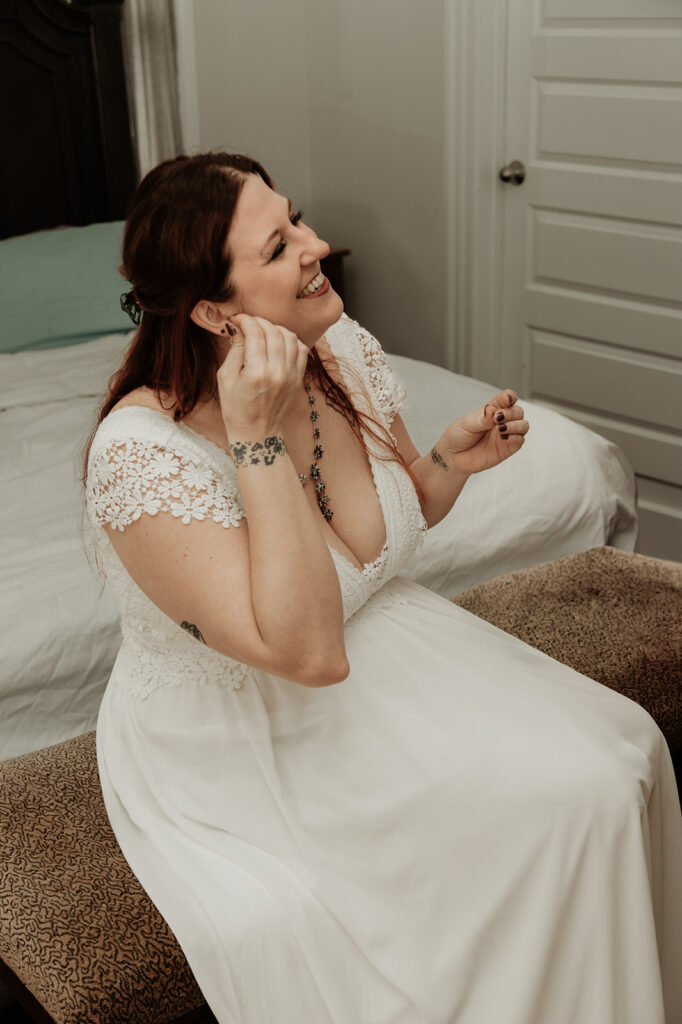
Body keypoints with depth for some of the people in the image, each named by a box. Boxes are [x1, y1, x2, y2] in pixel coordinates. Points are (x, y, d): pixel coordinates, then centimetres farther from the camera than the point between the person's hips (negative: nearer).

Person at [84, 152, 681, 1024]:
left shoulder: (344, 351, -7)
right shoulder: (142, 453, -29)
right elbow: (307, 650, -33)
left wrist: (452, 462, -11)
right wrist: (260, 439, -35)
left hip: (383, 645, 6)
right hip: (235, 745, -5)